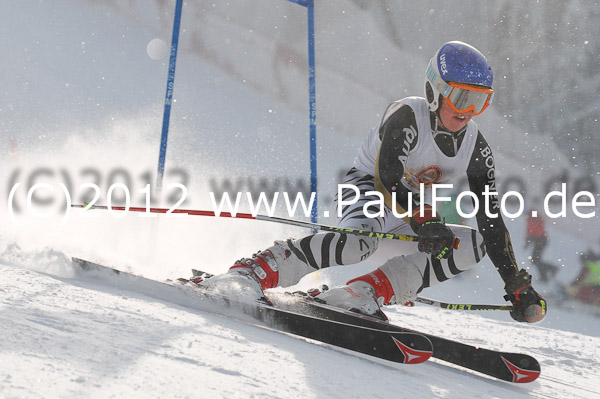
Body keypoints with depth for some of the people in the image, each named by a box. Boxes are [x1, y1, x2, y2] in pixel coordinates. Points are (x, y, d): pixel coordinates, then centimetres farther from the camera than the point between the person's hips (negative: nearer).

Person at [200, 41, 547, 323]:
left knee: (475, 243, -15)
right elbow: (387, 180, -27)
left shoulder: (476, 149, -3)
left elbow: (492, 219, -3)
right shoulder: (407, 117, -19)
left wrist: (517, 283, -9)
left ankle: (364, 291, -26)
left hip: (413, 214, 7)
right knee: (360, 242, -39)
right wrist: (423, 222, -42)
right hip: (367, 190, -7)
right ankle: (249, 274, -41)